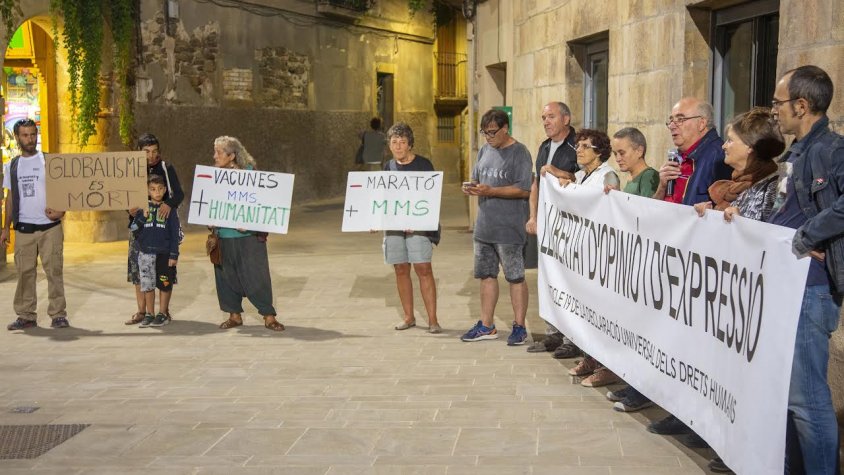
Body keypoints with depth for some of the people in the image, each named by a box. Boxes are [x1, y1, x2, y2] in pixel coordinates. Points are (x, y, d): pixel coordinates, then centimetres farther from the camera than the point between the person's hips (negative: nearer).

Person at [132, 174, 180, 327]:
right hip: (146, 253, 2)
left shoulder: (169, 209, -1)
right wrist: (143, 216, -15)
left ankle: (162, 314, 16)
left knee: (164, 284, 5)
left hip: (164, 253, -2)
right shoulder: (143, 208, 5)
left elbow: (175, 233, -1)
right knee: (147, 284, 7)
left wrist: (174, 255, -6)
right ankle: (149, 314, 16)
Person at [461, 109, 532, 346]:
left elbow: (524, 190, -17)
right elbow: (476, 178, 23)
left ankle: (519, 327, 9)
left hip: (509, 228, -8)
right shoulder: (485, 150, 13)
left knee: (515, 277, 0)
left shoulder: (519, 153, -10)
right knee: (486, 275, 13)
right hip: (484, 226, 8)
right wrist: (471, 187, -1)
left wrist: (491, 191, -22)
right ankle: (486, 326, 23)